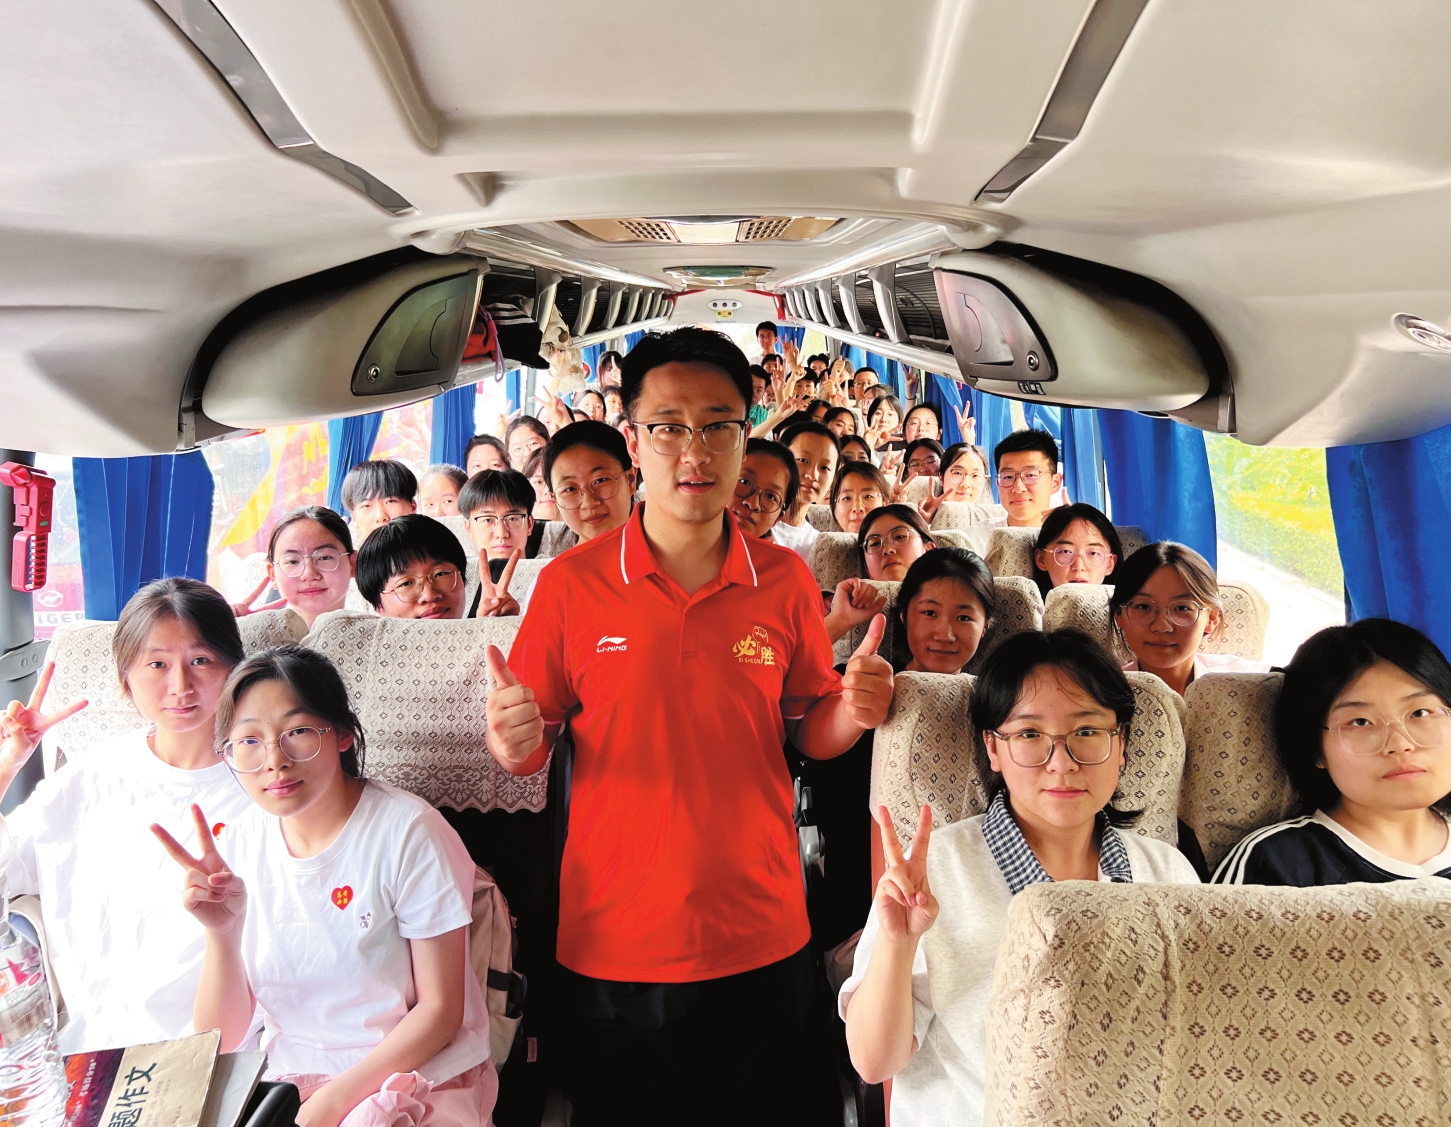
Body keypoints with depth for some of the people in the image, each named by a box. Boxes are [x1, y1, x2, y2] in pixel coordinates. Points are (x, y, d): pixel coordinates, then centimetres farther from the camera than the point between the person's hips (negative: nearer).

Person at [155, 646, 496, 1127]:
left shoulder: (405, 830, -15)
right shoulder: (242, 839, -3)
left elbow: (441, 1009, -10)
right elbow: (219, 1041, -4)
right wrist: (222, 931, -21)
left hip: (418, 1074, -4)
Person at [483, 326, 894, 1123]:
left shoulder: (785, 581, -3)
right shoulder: (569, 584, -7)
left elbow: (809, 734, 6)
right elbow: (525, 749, 0)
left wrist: (851, 714, -15)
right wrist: (514, 741, -22)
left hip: (763, 938, 1)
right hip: (610, 944, -1)